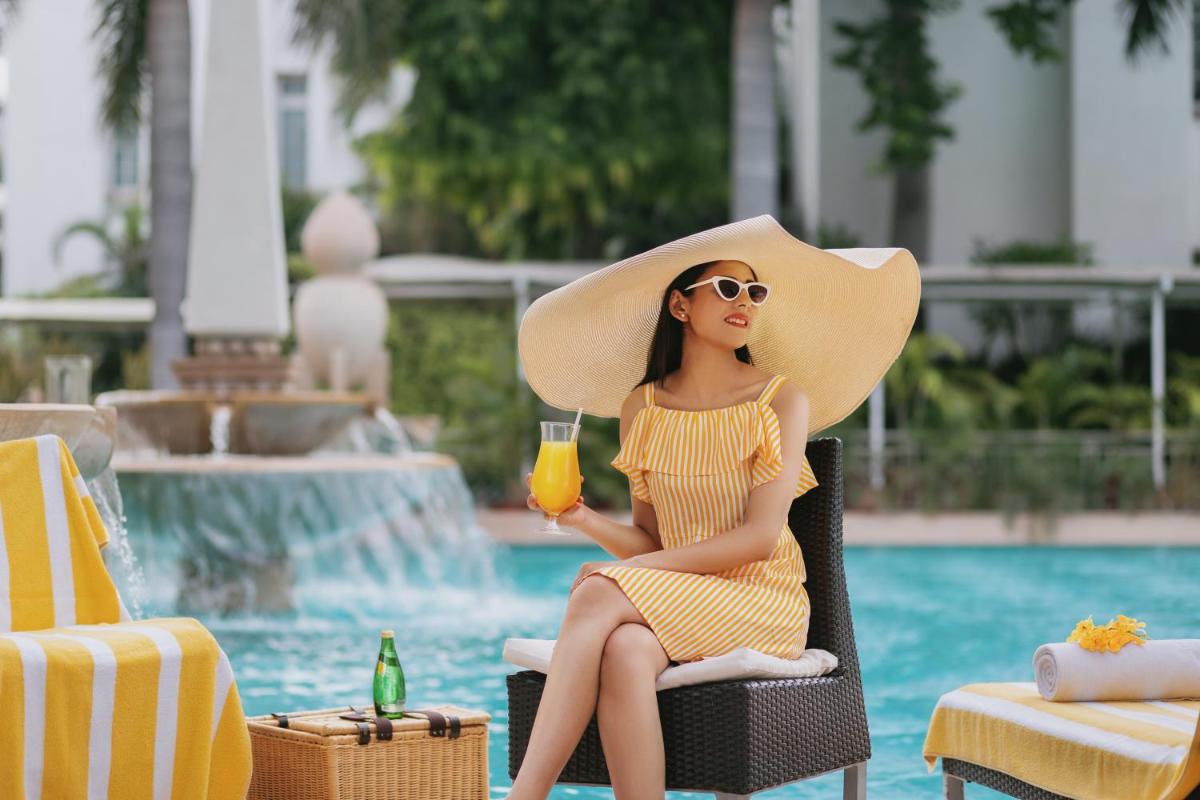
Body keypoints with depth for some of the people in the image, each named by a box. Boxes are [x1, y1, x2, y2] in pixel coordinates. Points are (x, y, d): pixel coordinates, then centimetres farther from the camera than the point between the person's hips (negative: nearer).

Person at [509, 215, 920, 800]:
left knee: (596, 597, -30)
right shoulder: (642, 408, 10)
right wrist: (587, 520, -12)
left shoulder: (783, 400, -1)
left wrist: (634, 570, -15)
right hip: (672, 600, 3)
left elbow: (760, 537, -10)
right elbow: (649, 539, 10)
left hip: (761, 601, -3)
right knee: (624, 653, -36)